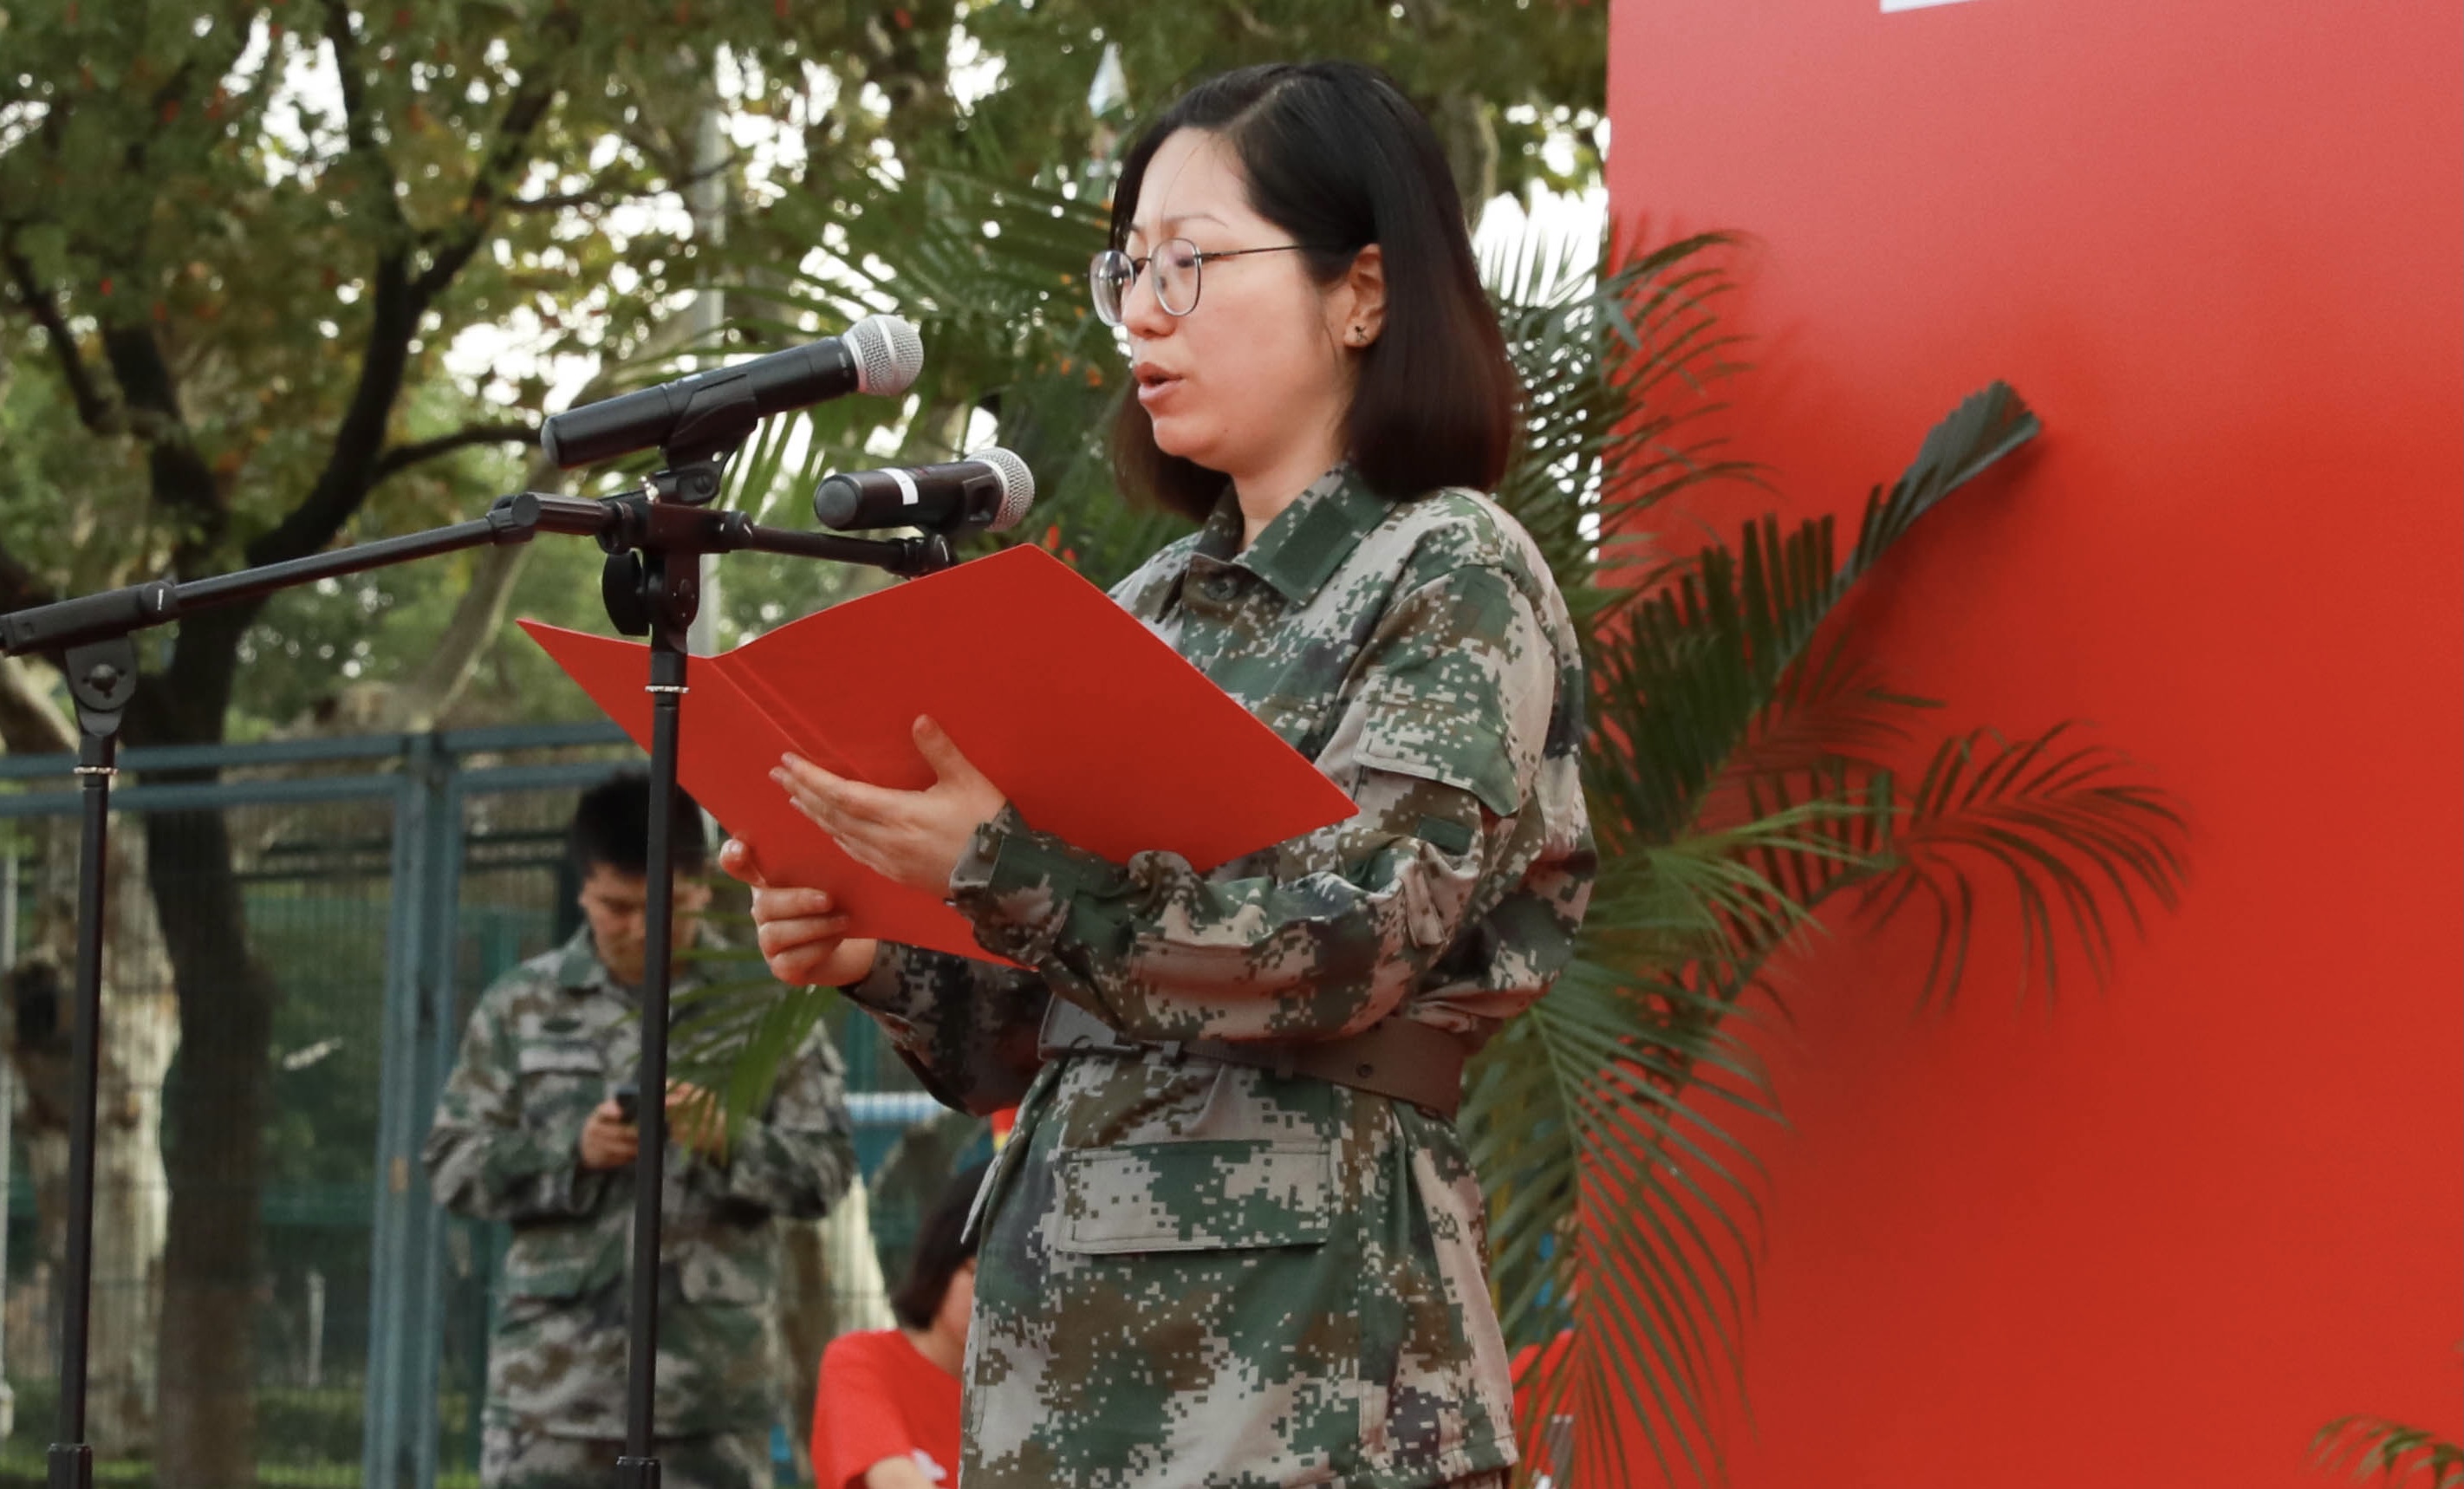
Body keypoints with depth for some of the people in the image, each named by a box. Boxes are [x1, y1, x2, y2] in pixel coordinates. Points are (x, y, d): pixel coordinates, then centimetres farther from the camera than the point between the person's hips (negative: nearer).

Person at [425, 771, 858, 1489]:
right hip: (555, 1379, 0)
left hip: (714, 1384, 0)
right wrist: (571, 1151, -13)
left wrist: (729, 1141, -18)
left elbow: (827, 1170, 1)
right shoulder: (522, 1005, 5)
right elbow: (451, 1165, 4)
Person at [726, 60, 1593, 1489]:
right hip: (1067, 1309, 6)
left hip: (1300, 1325, -6)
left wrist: (1002, 865, -26)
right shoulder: (1149, 612, 14)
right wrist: (883, 954, -3)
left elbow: (1345, 944, -17)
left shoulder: (1454, 578, -4)